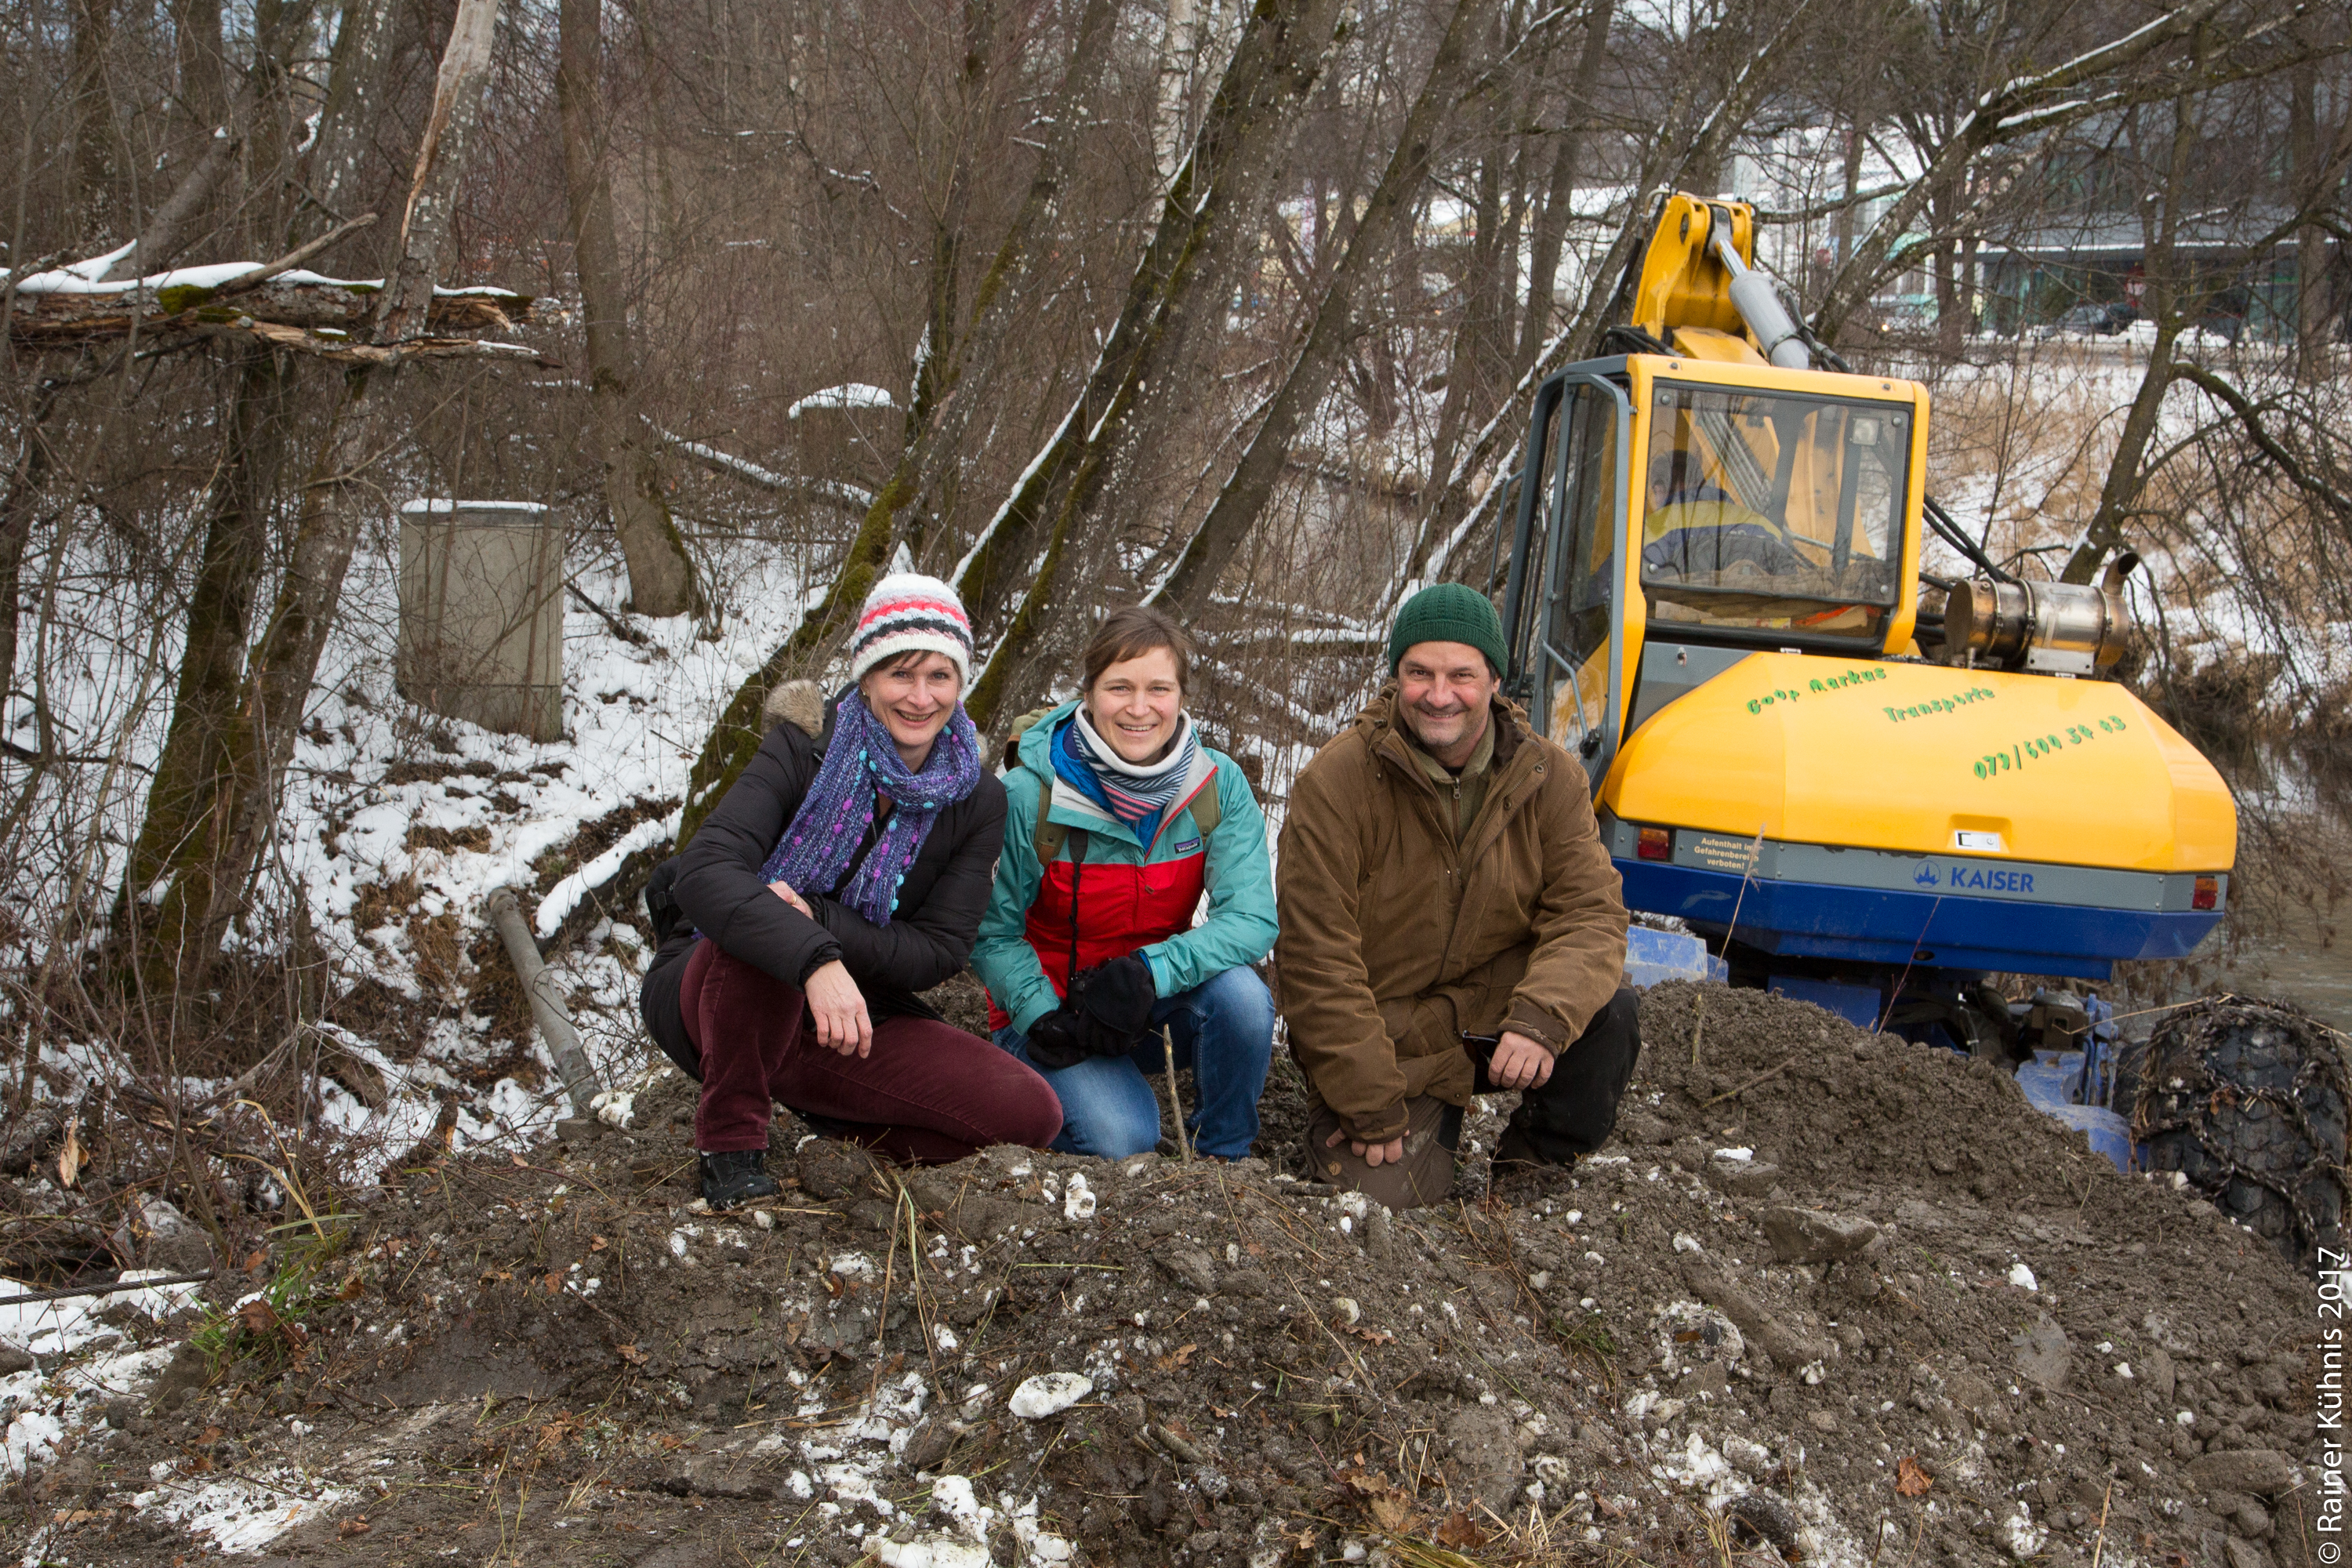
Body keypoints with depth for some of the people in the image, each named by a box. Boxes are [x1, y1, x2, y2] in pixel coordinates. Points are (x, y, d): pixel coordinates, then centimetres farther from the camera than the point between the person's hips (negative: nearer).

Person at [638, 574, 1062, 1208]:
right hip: (710, 1002, -3)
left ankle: (832, 1125, 5)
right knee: (769, 933, -40)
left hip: (850, 1019, 4)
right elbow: (703, 873, -29)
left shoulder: (976, 804, -3)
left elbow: (936, 953, -9)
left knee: (1031, 1114, -17)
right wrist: (815, 959, -47)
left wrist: (815, 915, -27)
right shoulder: (802, 753, -12)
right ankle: (730, 1142, -19)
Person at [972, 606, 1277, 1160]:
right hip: (1054, 1005, -3)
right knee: (1118, 1139, -30)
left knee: (1241, 993, -30)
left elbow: (1252, 918, -20)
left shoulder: (1219, 786, -11)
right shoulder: (1031, 796, -18)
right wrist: (1044, 1016, -25)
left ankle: (1224, 1159, -5)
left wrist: (1147, 972, -34)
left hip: (1159, 1001, 3)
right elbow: (993, 934, -9)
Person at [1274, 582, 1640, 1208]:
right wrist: (1373, 1107, -17)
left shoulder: (1548, 776, -4)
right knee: (1385, 1196, -20)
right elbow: (1316, 959, -16)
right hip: (1386, 1045, -2)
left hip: (1495, 1014, 2)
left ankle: (1535, 1166, 0)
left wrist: (1542, 1018, -31)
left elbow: (1590, 911, -10)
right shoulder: (1335, 783, -16)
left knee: (1608, 1012, -25)